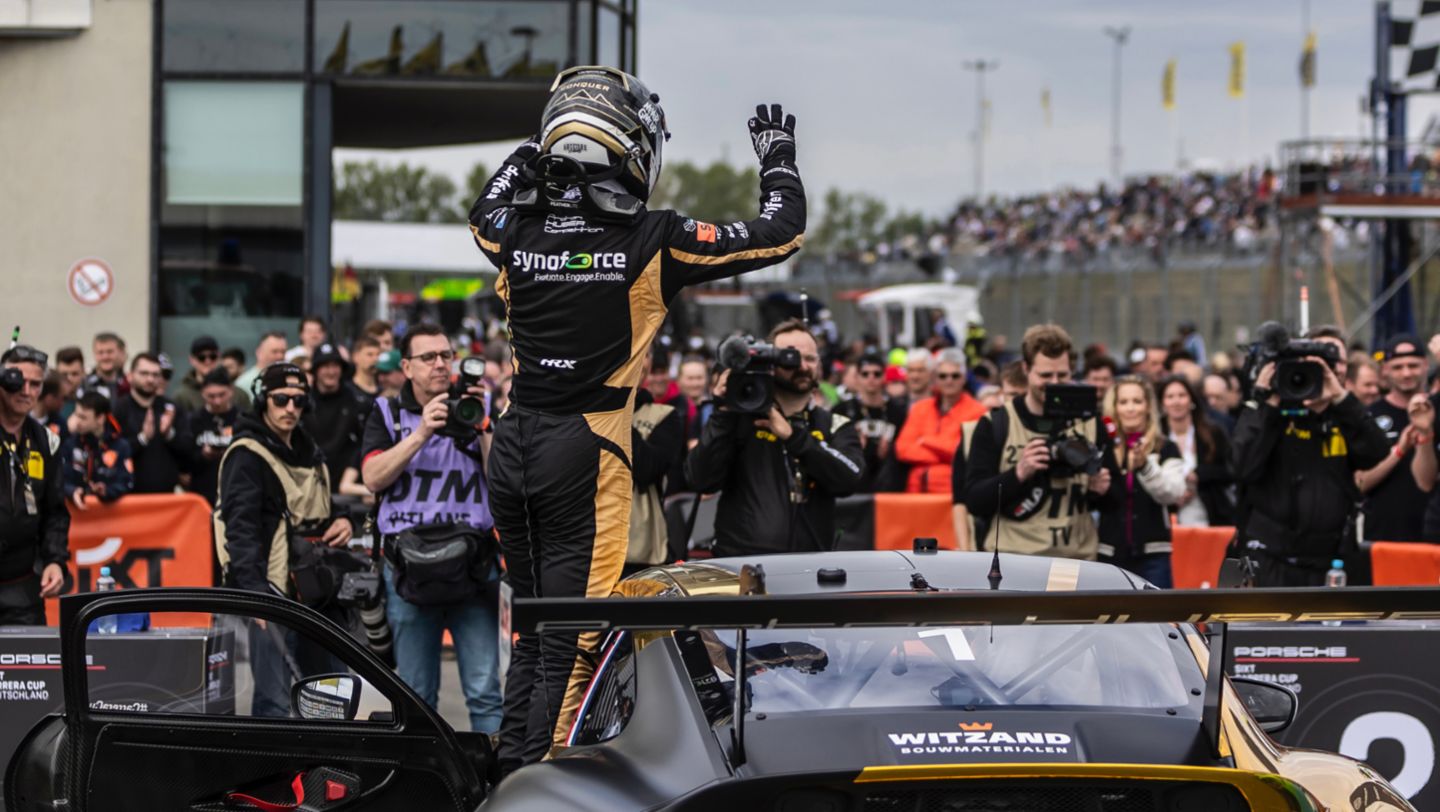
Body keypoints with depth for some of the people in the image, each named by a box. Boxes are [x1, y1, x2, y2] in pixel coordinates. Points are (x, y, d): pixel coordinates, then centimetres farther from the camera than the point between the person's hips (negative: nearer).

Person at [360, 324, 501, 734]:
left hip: (472, 565, 0)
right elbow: (373, 477, -5)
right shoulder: (387, 414, 10)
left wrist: (482, 427, -10)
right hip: (409, 568, 0)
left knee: (484, 690, -6)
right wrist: (422, 432, -13)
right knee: (416, 696, 5)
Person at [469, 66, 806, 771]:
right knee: (572, 637, -3)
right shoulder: (652, 241, -11)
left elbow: (483, 214, 29)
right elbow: (780, 234, -3)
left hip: (513, 445, 6)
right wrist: (778, 158, 13)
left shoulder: (516, 233, 1)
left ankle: (512, 768, 23)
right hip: (584, 452, -6)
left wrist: (524, 156, 37)